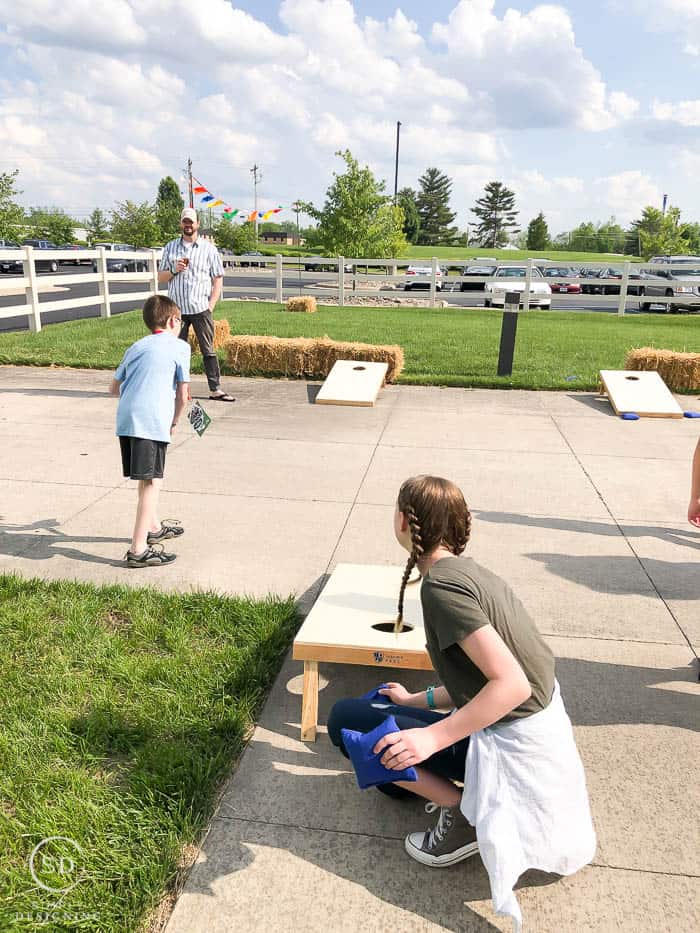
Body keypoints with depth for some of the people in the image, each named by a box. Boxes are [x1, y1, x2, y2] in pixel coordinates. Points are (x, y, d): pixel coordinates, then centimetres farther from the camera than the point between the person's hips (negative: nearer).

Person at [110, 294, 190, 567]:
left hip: (125, 419, 7)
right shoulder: (180, 347, 5)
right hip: (153, 421, -7)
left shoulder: (136, 347, 22)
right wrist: (174, 422, 16)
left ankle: (153, 527, 39)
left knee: (147, 478, 22)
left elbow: (114, 387, 24)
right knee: (152, 482, -5)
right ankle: (138, 549, -8)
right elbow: (183, 394, 2)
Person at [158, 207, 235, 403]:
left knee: (208, 350, 0)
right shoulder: (170, 247, 13)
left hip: (201, 309, -2)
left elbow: (218, 279, 5)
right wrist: (174, 270, -7)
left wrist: (211, 305, -5)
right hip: (176, 308, 2)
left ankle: (215, 389, 2)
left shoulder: (208, 248, 7)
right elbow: (160, 278, 14)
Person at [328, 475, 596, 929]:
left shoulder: (441, 583, -23)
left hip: (511, 745, -9)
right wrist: (417, 700, 20)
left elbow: (512, 684, -29)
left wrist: (432, 736, -29)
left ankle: (463, 811, -1)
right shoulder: (468, 568, 5)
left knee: (346, 720, -6)